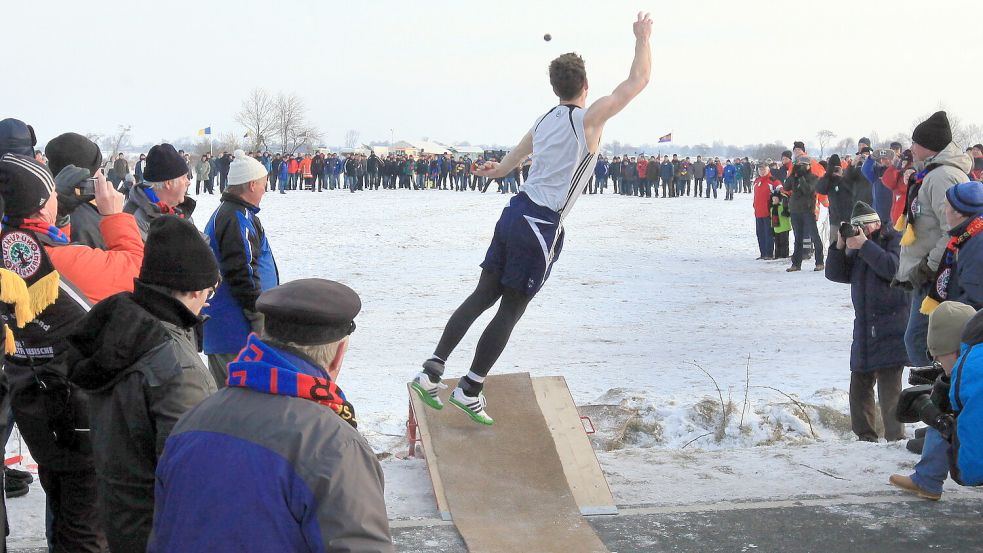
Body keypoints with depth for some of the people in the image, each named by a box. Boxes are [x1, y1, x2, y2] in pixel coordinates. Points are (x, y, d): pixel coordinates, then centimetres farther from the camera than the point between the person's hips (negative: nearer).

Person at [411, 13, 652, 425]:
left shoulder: (544, 121, 14)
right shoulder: (588, 119, -9)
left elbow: (515, 155, 35)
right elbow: (638, 81, -6)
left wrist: (497, 170, 57)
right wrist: (643, 38, 9)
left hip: (515, 213, 7)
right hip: (542, 226, -7)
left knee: (483, 295, 11)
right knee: (511, 310, 2)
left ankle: (432, 371, 4)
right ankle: (470, 389, 6)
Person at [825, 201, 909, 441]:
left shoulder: (895, 240, -2)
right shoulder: (857, 247, 17)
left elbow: (892, 268, -20)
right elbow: (835, 274, 11)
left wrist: (865, 245, -18)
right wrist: (840, 246, -3)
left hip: (890, 328, -7)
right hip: (864, 328, 8)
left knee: (889, 385, -13)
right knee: (859, 385, 10)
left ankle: (895, 437, -11)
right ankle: (865, 435, 19)